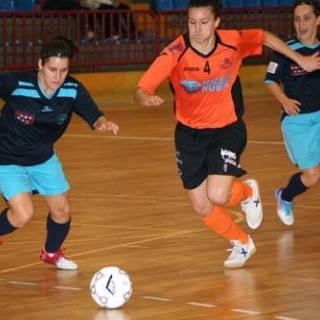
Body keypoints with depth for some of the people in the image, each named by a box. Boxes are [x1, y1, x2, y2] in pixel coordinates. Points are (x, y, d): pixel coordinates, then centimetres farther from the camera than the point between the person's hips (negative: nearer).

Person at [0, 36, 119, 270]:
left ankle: (51, 252, 40)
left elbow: (94, 118, -20)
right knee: (23, 214, -18)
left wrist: (104, 124, -41)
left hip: (44, 158, 5)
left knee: (62, 211, 9)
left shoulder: (73, 90, -20)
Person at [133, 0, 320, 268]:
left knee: (217, 195, -22)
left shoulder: (234, 42, -16)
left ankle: (247, 191, 15)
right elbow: (141, 90, -30)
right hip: (189, 135, 1)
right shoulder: (175, 53, -22)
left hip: (227, 129, -1)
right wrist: (145, 98, -53)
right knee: (203, 209, 6)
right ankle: (242, 244, 35)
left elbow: (265, 37, 6)